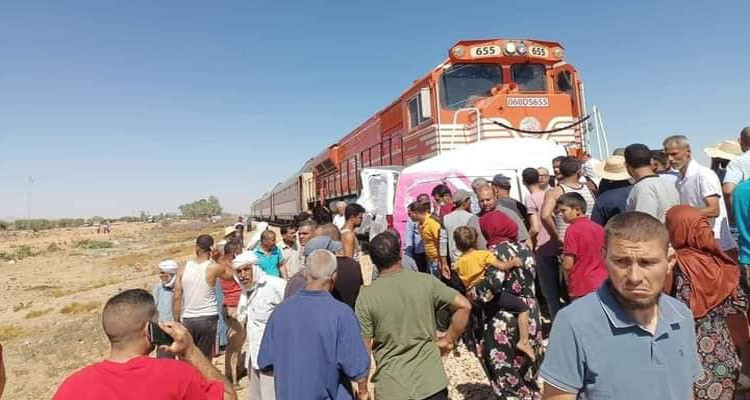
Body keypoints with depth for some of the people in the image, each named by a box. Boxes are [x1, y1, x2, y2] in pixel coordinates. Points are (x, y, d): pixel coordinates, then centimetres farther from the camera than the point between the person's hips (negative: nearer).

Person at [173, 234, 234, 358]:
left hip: (187, 319, 2)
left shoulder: (183, 269, -1)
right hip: (208, 318, -2)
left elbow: (176, 297, -2)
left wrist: (176, 321, 5)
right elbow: (231, 275, 9)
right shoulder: (214, 268, -9)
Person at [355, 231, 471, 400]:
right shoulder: (426, 281, -7)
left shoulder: (366, 296, -11)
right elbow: (464, 306, -6)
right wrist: (447, 340, 4)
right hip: (431, 382, 1)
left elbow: (364, 349, -9)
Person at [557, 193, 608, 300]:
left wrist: (568, 284, 2)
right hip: (603, 284, 7)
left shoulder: (573, 229, -12)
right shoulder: (599, 228, 7)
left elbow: (568, 265, -14)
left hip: (582, 288, -7)